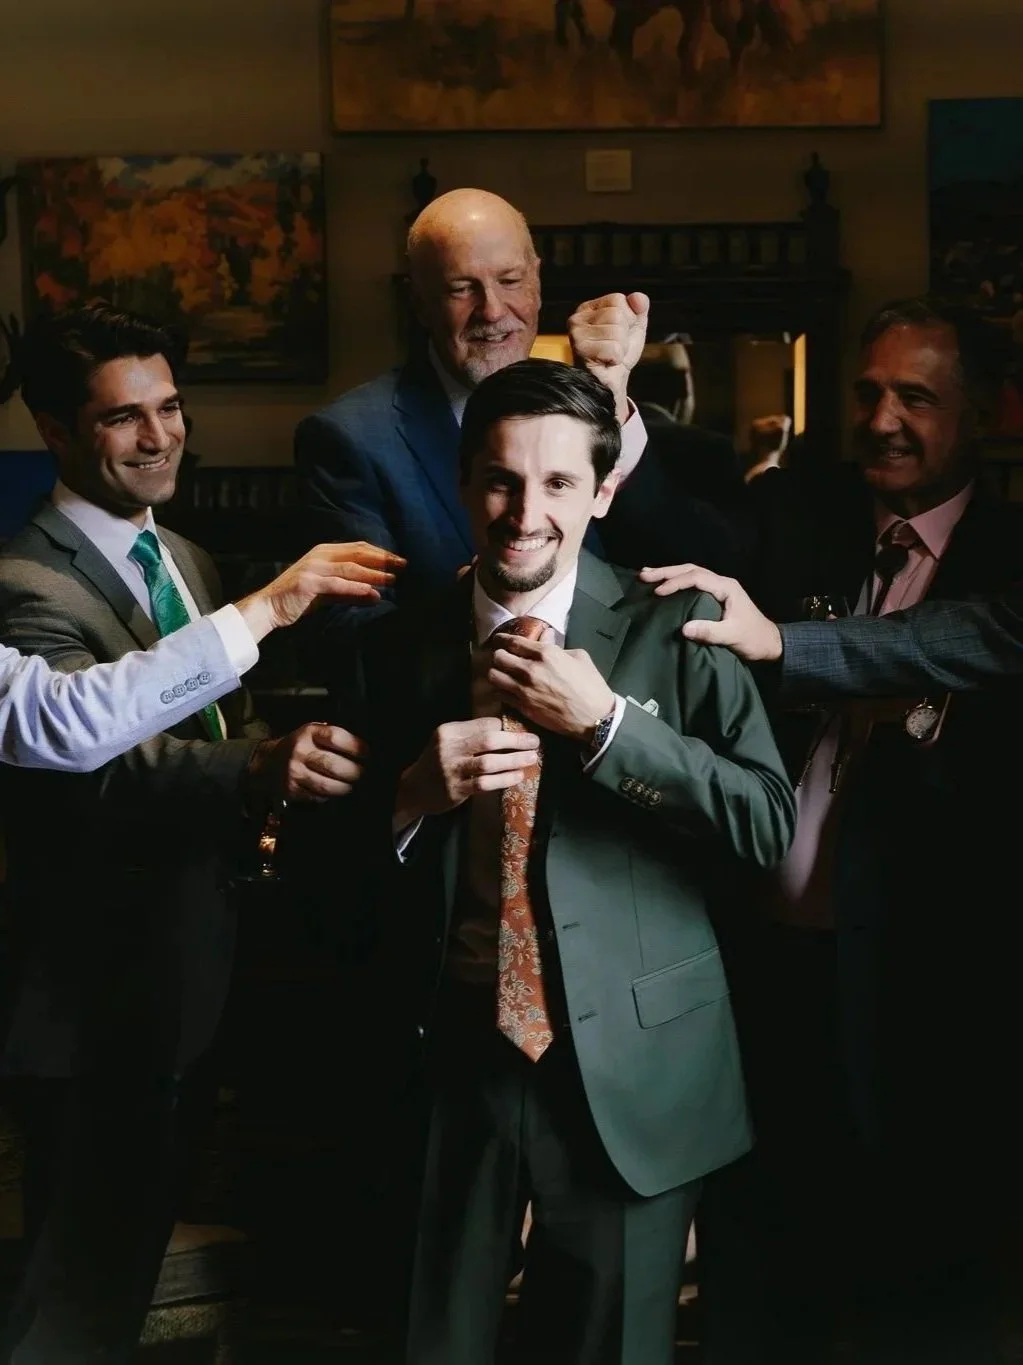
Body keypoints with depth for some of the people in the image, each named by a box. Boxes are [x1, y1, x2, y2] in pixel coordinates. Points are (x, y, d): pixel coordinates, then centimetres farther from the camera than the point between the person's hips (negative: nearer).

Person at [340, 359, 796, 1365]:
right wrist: (410, 795, -14)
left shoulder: (673, 633, -4)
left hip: (629, 1071, -2)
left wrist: (602, 722, -19)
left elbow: (768, 824, -13)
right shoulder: (398, 647, 4)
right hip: (449, 1059, 2)